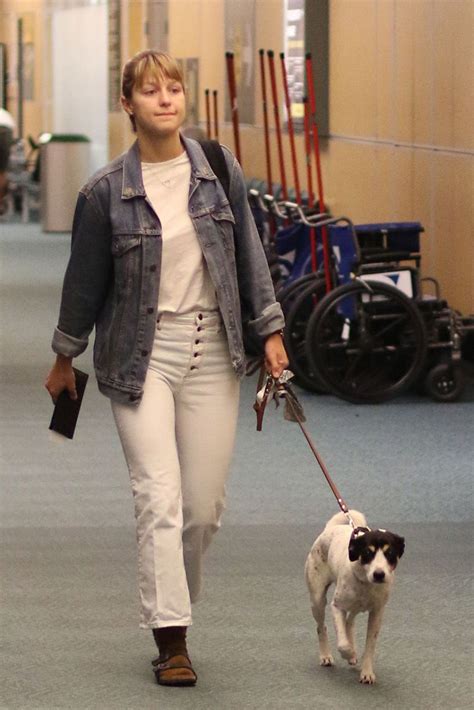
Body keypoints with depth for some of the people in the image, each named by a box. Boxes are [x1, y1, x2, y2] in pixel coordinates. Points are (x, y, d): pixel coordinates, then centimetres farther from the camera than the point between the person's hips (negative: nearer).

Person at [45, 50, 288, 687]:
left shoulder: (219, 171, 2)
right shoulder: (106, 192, -5)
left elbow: (249, 255, 9)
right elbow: (85, 279, 5)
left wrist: (269, 331, 5)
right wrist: (65, 358, 13)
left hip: (212, 350, 3)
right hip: (141, 354, -3)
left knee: (205, 504, 4)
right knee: (160, 495, -11)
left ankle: (169, 603, 28)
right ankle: (171, 640, -8)